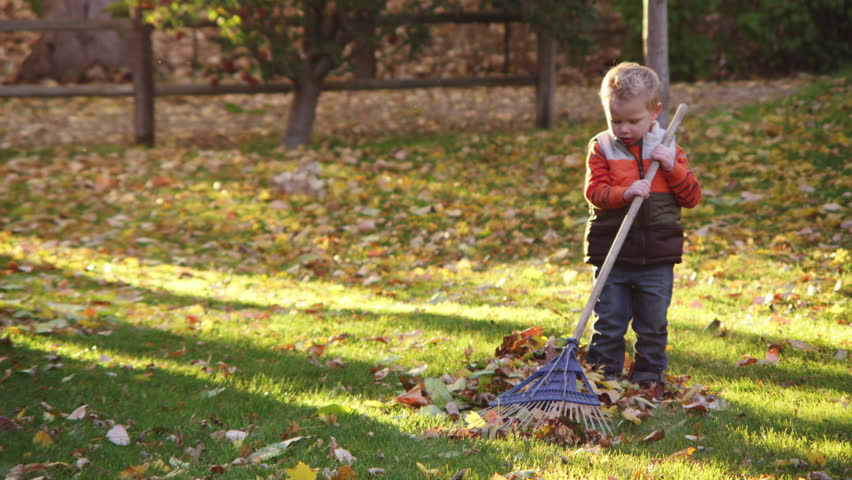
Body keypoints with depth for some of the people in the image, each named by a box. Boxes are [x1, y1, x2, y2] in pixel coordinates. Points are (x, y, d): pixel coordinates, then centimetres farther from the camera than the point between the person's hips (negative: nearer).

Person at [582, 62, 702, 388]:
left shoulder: (668, 149, 5)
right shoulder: (601, 148, 1)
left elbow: (692, 197, 3)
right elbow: (594, 192, -9)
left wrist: (672, 167, -13)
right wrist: (625, 192, -27)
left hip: (657, 257, 1)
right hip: (611, 255, -1)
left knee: (653, 324, 9)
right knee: (609, 322, 4)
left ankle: (649, 375, 22)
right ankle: (604, 375, 15)